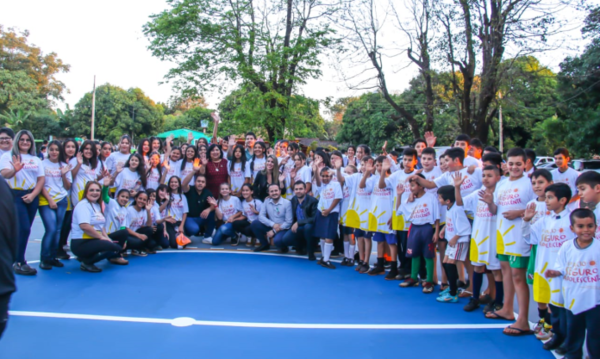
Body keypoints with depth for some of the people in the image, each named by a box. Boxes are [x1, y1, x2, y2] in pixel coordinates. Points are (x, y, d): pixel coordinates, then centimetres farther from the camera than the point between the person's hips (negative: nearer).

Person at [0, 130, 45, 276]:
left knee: (24, 229, 6)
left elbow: (41, 179, 8)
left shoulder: (36, 160, 15)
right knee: (24, 229, -14)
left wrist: (32, 195, -7)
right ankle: (19, 263, -6)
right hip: (15, 195, -5)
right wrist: (15, 169, -34)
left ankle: (16, 257, 18)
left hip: (32, 197, 5)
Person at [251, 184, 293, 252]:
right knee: (255, 224, -15)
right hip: (271, 227, 5)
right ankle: (265, 244, 7)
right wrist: (273, 224, -20)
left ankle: (283, 246, 5)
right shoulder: (267, 201, -1)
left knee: (277, 240, -36)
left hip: (283, 229, -5)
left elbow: (289, 222, -15)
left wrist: (274, 231, -16)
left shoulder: (287, 203, -14)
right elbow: (261, 216, -6)